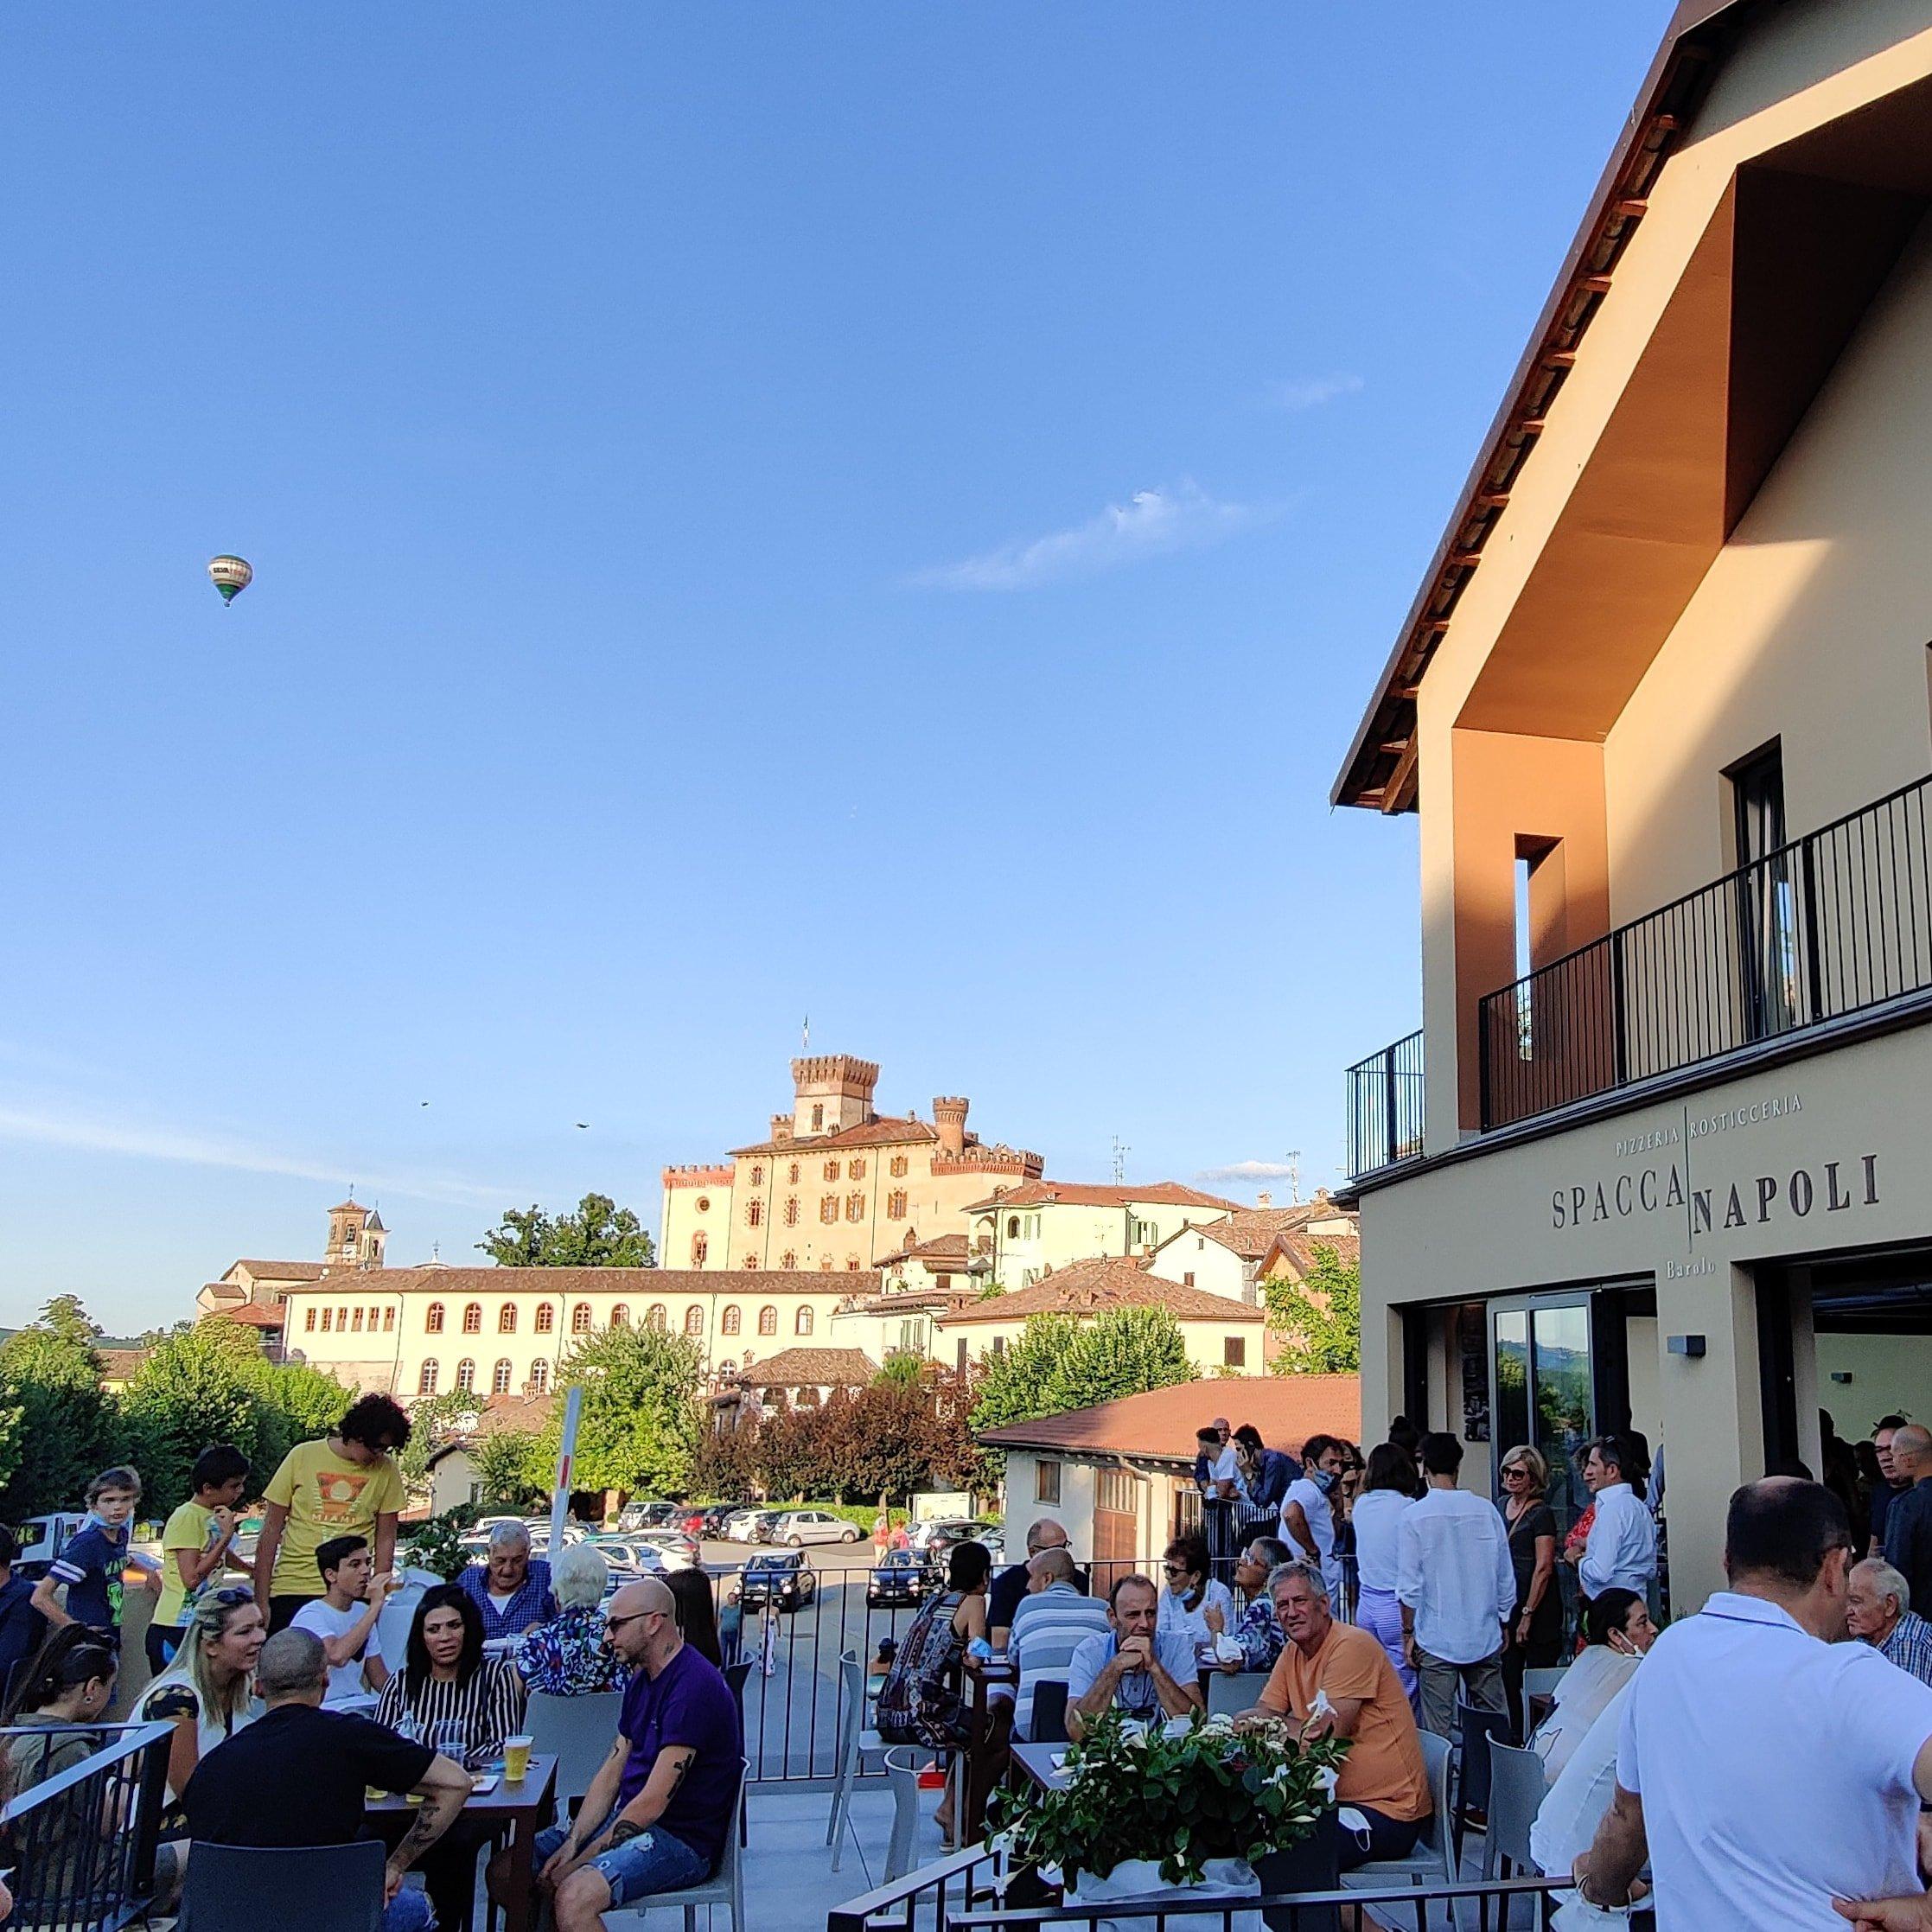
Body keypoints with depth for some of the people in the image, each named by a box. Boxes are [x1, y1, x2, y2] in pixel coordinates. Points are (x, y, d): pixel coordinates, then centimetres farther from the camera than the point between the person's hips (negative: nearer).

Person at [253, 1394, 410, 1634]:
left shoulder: (386, 1470, 3)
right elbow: (271, 1531, 2)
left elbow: (385, 1540, 8)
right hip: (291, 1589, 0)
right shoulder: (303, 1456, -1)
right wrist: (262, 1602, -1)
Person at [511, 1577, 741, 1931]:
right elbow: (612, 1771, 9)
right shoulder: (641, 1679, 10)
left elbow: (652, 1803, -22)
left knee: (573, 1898, -32)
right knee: (504, 1872, 3)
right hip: (627, 1819, 9)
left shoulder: (694, 1686, -22)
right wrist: (572, 1844, -5)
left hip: (681, 1839, -9)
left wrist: (578, 1863, -16)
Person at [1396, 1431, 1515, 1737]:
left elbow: (1409, 1585, -9)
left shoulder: (1414, 1516, -9)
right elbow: (1506, 1578, 5)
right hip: (1485, 1639, 3)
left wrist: (1408, 1633, 4)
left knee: (1438, 1732, 3)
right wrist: (1503, 1625, 19)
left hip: (1436, 1640, -3)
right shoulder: (1486, 1511, -1)